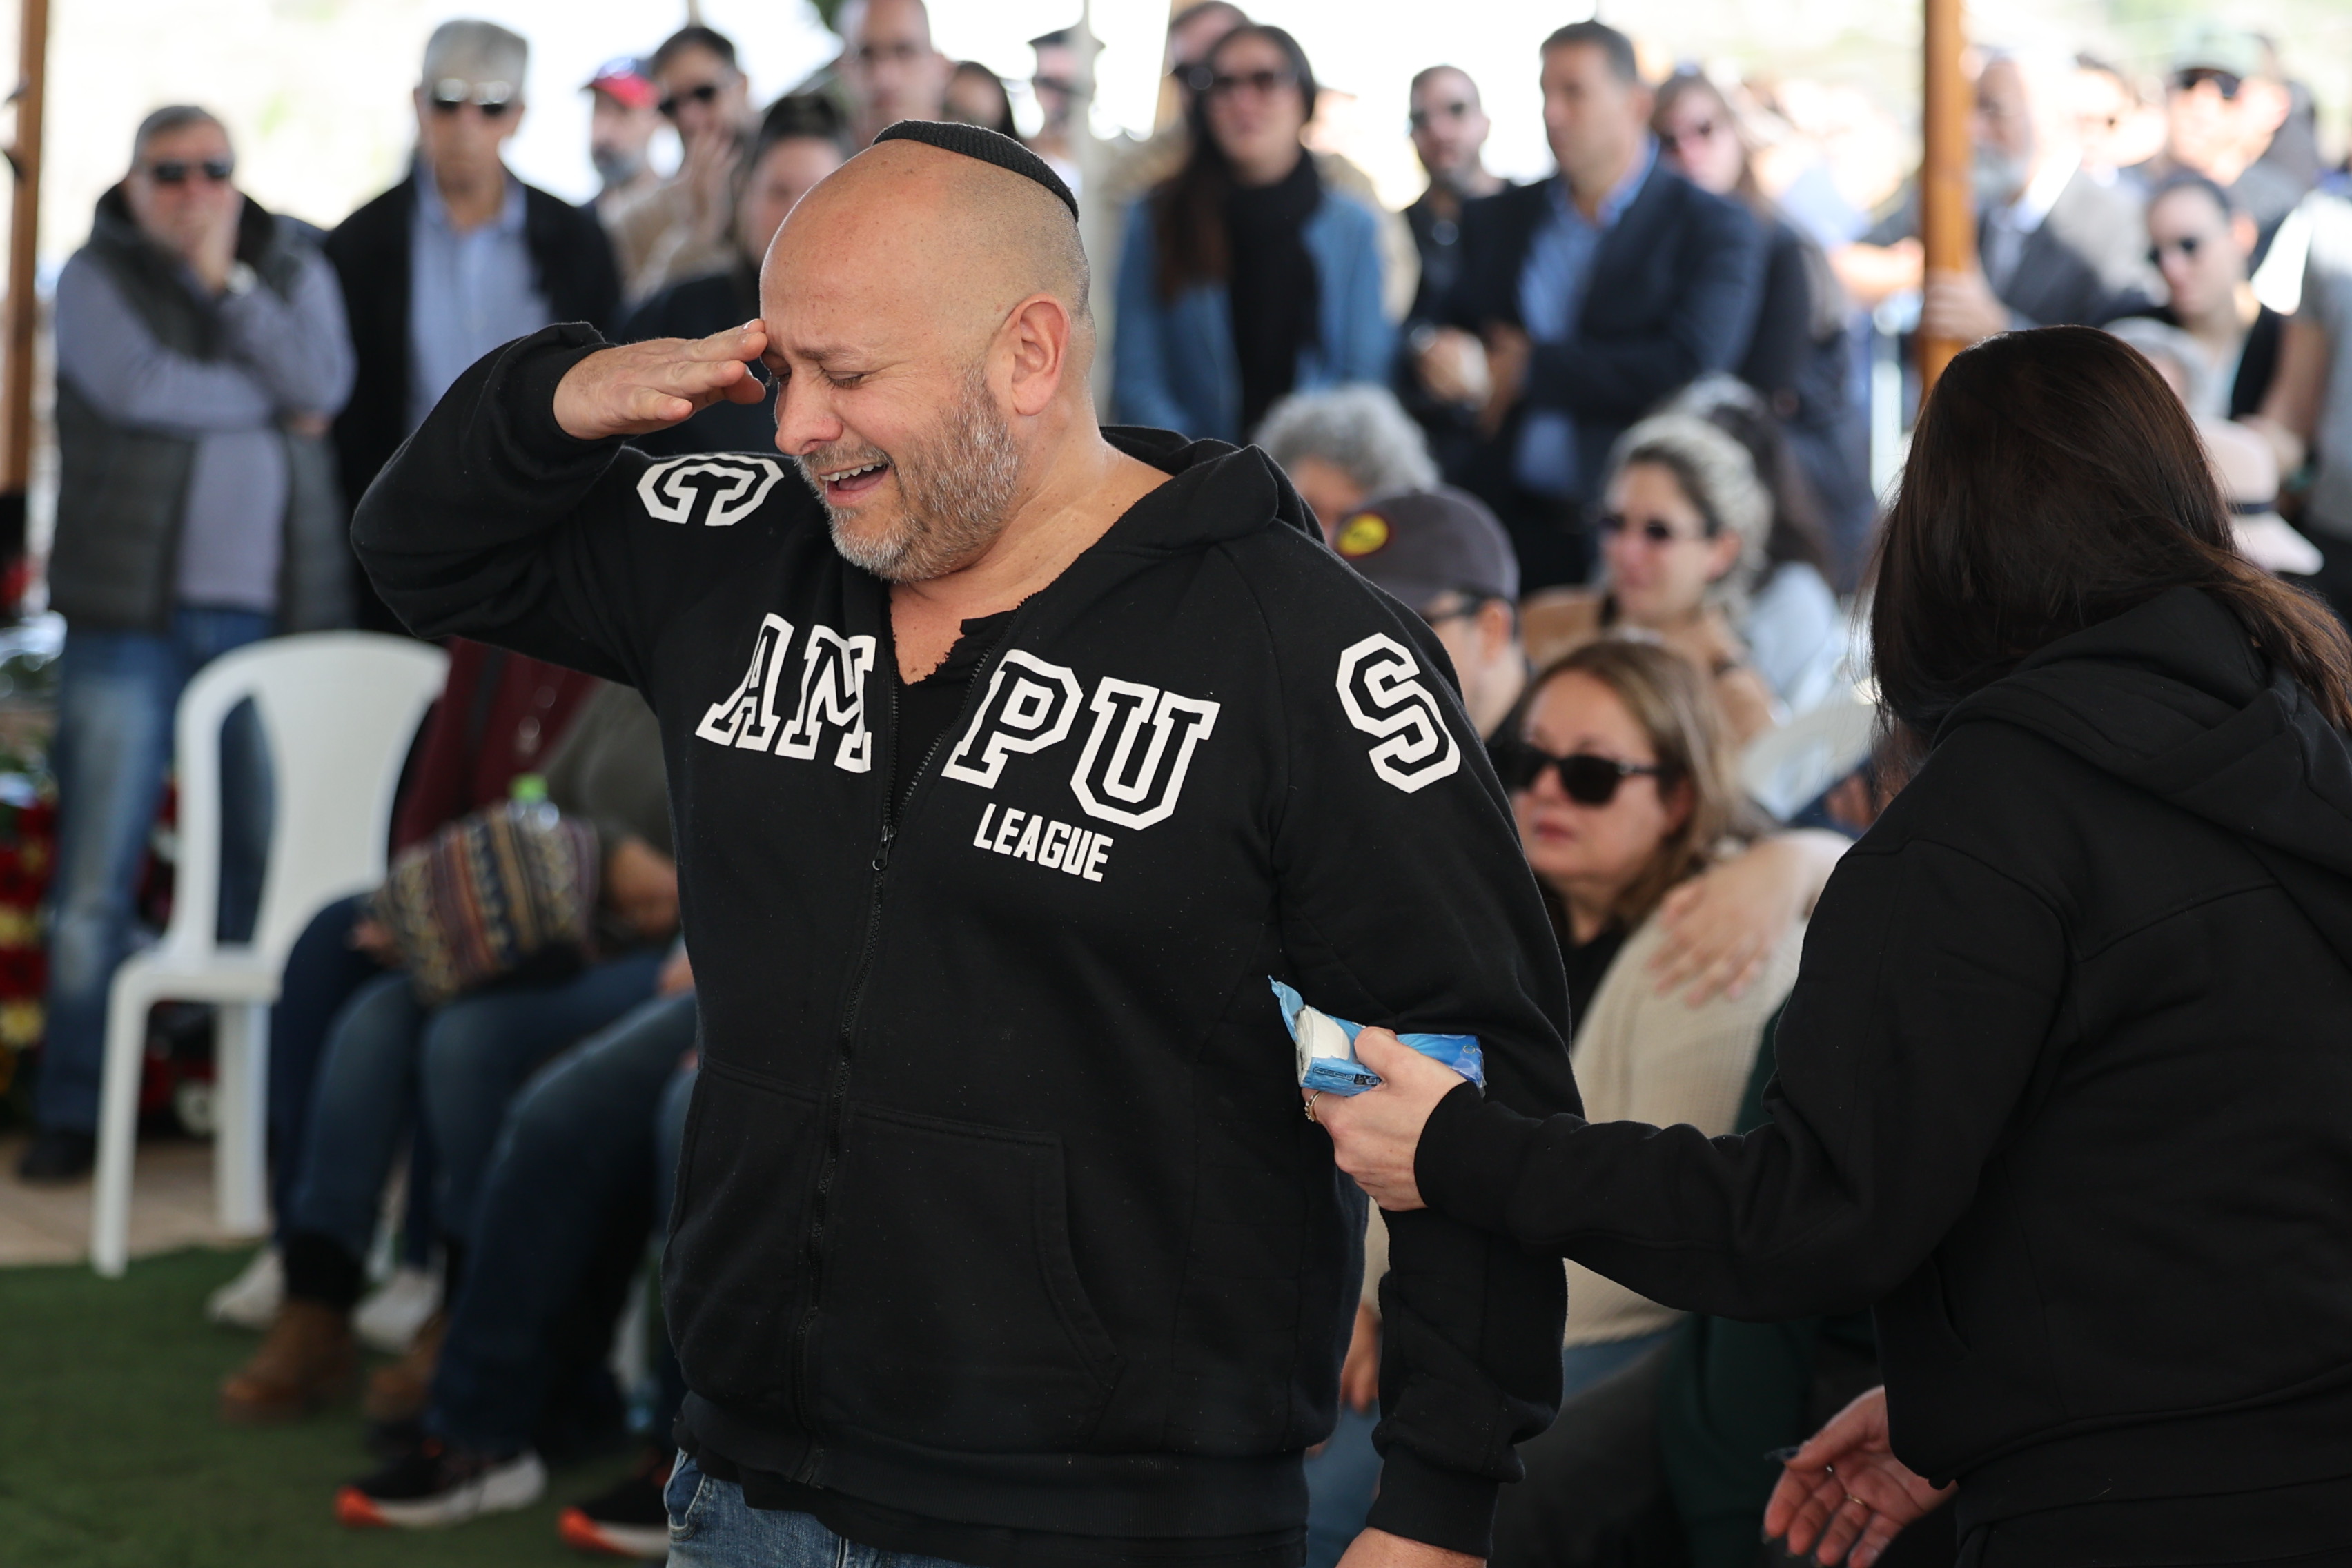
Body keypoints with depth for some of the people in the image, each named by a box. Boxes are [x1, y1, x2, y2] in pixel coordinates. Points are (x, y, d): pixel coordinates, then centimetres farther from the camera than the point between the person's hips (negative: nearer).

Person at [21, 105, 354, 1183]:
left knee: (273, 868, 1)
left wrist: (226, 280, -6)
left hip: (273, 610, 2)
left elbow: (323, 385, -4)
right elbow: (135, 385, -13)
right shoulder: (96, 277, 6)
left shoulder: (293, 273, 14)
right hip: (133, 612, -2)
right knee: (97, 876, -3)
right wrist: (269, 403, -3)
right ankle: (70, 1111, 5)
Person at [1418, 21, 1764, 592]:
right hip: (1509, 529, 3)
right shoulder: (1496, 218, 15)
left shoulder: (1714, 229, -1)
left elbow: (1690, 369, -13)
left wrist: (1528, 369, -9)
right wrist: (1444, 358, -10)